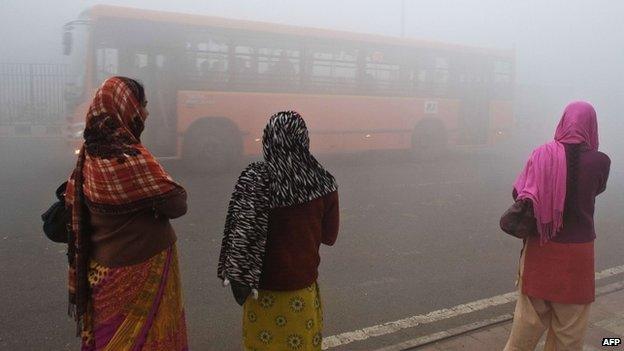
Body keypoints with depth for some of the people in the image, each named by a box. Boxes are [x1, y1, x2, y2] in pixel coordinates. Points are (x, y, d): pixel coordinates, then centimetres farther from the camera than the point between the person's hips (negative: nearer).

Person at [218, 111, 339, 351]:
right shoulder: (323, 182, -12)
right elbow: (329, 236, -2)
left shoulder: (255, 180, -19)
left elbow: (241, 236, -17)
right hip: (304, 286, 2)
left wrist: (239, 280, -4)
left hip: (265, 288, -2)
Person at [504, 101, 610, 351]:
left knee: (530, 313, 17)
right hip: (577, 250, -1)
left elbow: (518, 193, -7)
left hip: (541, 247, 1)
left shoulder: (543, 154, -10)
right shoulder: (600, 161, -10)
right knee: (569, 324, 16)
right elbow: (596, 190, 8)